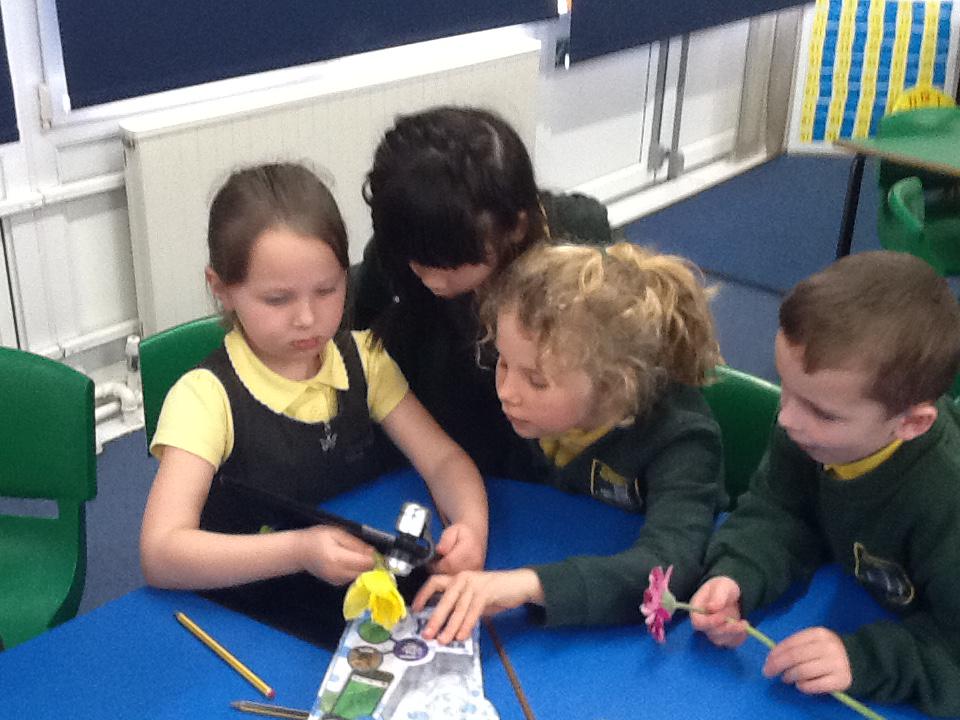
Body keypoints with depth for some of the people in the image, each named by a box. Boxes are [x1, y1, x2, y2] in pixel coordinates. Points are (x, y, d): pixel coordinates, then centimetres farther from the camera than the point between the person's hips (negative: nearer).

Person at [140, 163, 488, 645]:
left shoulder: (361, 360, 1)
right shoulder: (205, 397, -15)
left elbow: (444, 461, -1)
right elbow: (160, 554, -24)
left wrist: (471, 525, -24)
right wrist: (300, 550, -37)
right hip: (255, 624, -5)